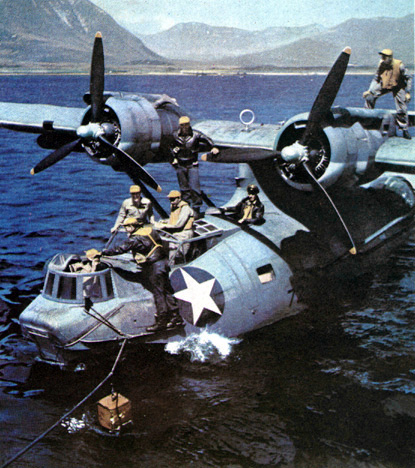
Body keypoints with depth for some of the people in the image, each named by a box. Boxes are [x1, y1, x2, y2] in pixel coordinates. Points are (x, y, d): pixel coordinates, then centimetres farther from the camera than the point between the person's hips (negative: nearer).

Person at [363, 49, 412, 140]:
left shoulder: (399, 65, -26)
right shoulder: (381, 65, -15)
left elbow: (409, 78, -15)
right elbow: (376, 79, -3)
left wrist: (408, 92, -19)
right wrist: (369, 90, -11)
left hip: (398, 87, -4)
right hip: (384, 86, 4)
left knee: (402, 110, -9)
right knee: (369, 96, -12)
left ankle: (404, 130, 6)